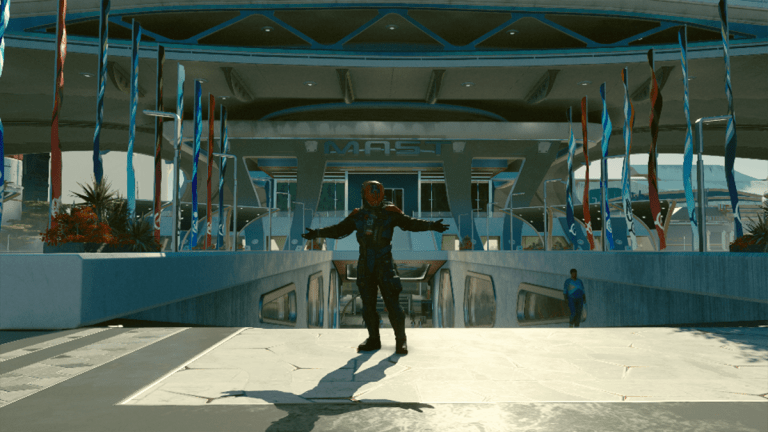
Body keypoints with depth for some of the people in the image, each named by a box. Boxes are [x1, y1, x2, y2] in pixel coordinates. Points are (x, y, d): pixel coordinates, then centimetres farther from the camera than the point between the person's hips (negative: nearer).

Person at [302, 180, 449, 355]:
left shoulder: (390, 212, -1)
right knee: (368, 304, 9)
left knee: (392, 302, -6)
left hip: (384, 264, -3)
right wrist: (316, 233, 9)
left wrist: (432, 226, -16)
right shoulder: (358, 216, 6)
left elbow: (410, 223, -5)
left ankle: (401, 340, 5)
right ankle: (373, 339, 21)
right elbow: (338, 230, 12)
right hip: (365, 266, 3)